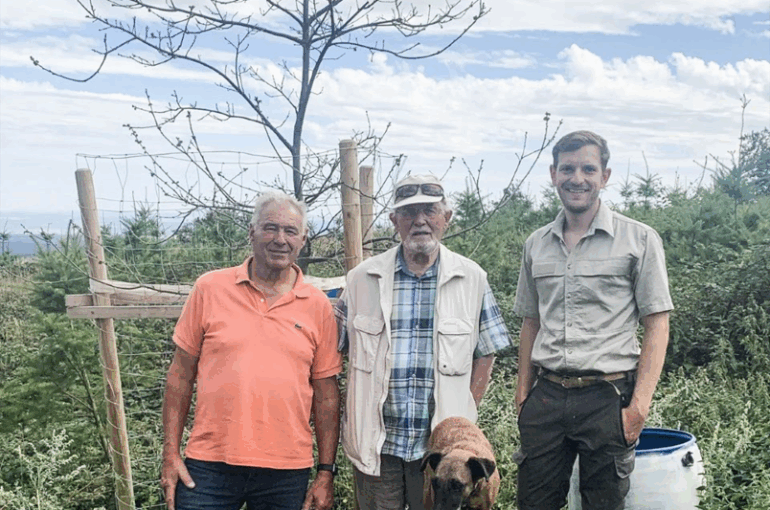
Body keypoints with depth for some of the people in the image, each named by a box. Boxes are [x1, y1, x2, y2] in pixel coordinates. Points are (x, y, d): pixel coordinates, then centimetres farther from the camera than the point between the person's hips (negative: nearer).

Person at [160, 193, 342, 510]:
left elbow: (326, 394, 6)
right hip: (209, 465, -1)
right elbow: (181, 374, 4)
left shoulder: (318, 306, 3)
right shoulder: (210, 289, 0)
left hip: (287, 472, 1)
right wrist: (170, 453, 1)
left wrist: (326, 472, 4)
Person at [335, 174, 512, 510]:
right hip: (374, 444, 1)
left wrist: (463, 417, 0)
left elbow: (485, 353, 7)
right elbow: (335, 349, 8)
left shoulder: (472, 279, 1)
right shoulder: (362, 279, 2)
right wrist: (360, 411, 1)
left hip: (442, 446, 0)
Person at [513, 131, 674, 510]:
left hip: (608, 397, -3)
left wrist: (640, 404, -11)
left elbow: (657, 325, -4)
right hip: (545, 397, 4)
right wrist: (523, 389, 11)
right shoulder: (536, 245, 12)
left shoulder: (639, 240, -1)